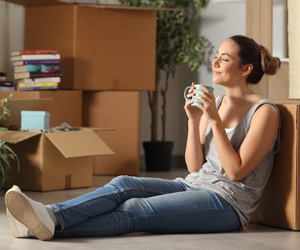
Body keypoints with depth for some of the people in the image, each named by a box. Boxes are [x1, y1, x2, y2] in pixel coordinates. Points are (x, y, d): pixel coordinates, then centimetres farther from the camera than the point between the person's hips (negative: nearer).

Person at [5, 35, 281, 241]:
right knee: (123, 185, -20)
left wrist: (216, 120, -17)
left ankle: (52, 226, -42)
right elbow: (195, 166, 10)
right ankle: (49, 215, -39)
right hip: (194, 185, 7)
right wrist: (194, 120, -4)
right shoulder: (214, 103, 15)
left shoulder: (265, 112, -7)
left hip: (228, 201, -7)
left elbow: (235, 171, -13)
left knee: (134, 211, -27)